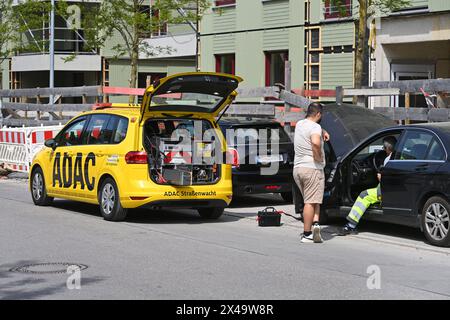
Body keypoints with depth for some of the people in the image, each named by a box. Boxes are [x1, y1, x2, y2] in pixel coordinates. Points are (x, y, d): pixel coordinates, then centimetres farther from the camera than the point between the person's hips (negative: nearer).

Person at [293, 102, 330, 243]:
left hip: (297, 168, 8)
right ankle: (306, 234, -9)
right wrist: (319, 157, -16)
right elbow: (315, 142, -32)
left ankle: (314, 224, -2)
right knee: (311, 202, -5)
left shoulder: (299, 124, 15)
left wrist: (323, 132, 19)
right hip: (312, 168, -8)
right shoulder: (315, 127, -11)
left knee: (310, 200, 15)